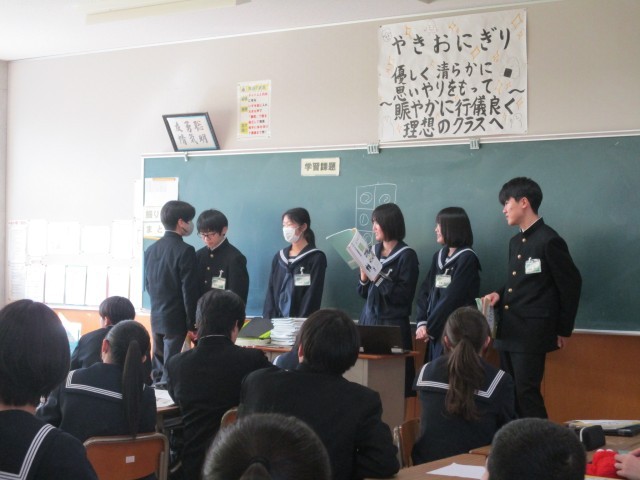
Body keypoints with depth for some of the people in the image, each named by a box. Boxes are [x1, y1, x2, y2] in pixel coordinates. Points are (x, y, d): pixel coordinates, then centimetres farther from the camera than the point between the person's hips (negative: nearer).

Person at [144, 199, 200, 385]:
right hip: (177, 320, -7)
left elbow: (148, 285, 14)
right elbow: (189, 292, -15)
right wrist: (192, 324, -9)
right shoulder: (185, 251, -15)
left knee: (158, 372, 14)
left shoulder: (151, 250, 7)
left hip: (156, 318, 7)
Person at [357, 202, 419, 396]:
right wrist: (364, 277, -6)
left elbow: (404, 295, -14)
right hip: (369, 318, 6)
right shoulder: (372, 251, 10)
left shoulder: (406, 255, -7)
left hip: (393, 323, -5)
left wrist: (378, 277, -16)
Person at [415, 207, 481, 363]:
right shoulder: (438, 256, 15)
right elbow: (425, 292, 8)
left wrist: (429, 327, -12)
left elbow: (452, 298, -14)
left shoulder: (467, 258, -8)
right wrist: (421, 323, -6)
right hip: (435, 330, 7)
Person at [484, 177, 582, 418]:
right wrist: (499, 294, 2)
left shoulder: (548, 240, -12)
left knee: (526, 394, -9)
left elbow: (571, 284, -8)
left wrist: (563, 330, -3)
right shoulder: (515, 242, 15)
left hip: (532, 333, -9)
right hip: (508, 331, 9)